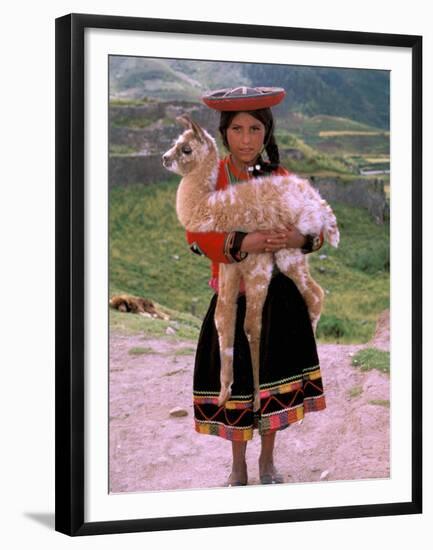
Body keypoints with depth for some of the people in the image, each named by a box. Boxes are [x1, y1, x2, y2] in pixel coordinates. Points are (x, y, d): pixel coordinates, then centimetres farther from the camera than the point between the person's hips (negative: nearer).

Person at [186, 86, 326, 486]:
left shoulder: (280, 179, -1)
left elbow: (317, 227, 1)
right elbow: (196, 237, -15)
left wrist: (300, 239, -22)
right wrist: (241, 245, -30)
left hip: (279, 296, 2)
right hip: (233, 296, -2)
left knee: (274, 375, 11)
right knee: (236, 379, 6)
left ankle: (268, 460, 31)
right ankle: (239, 466, 26)